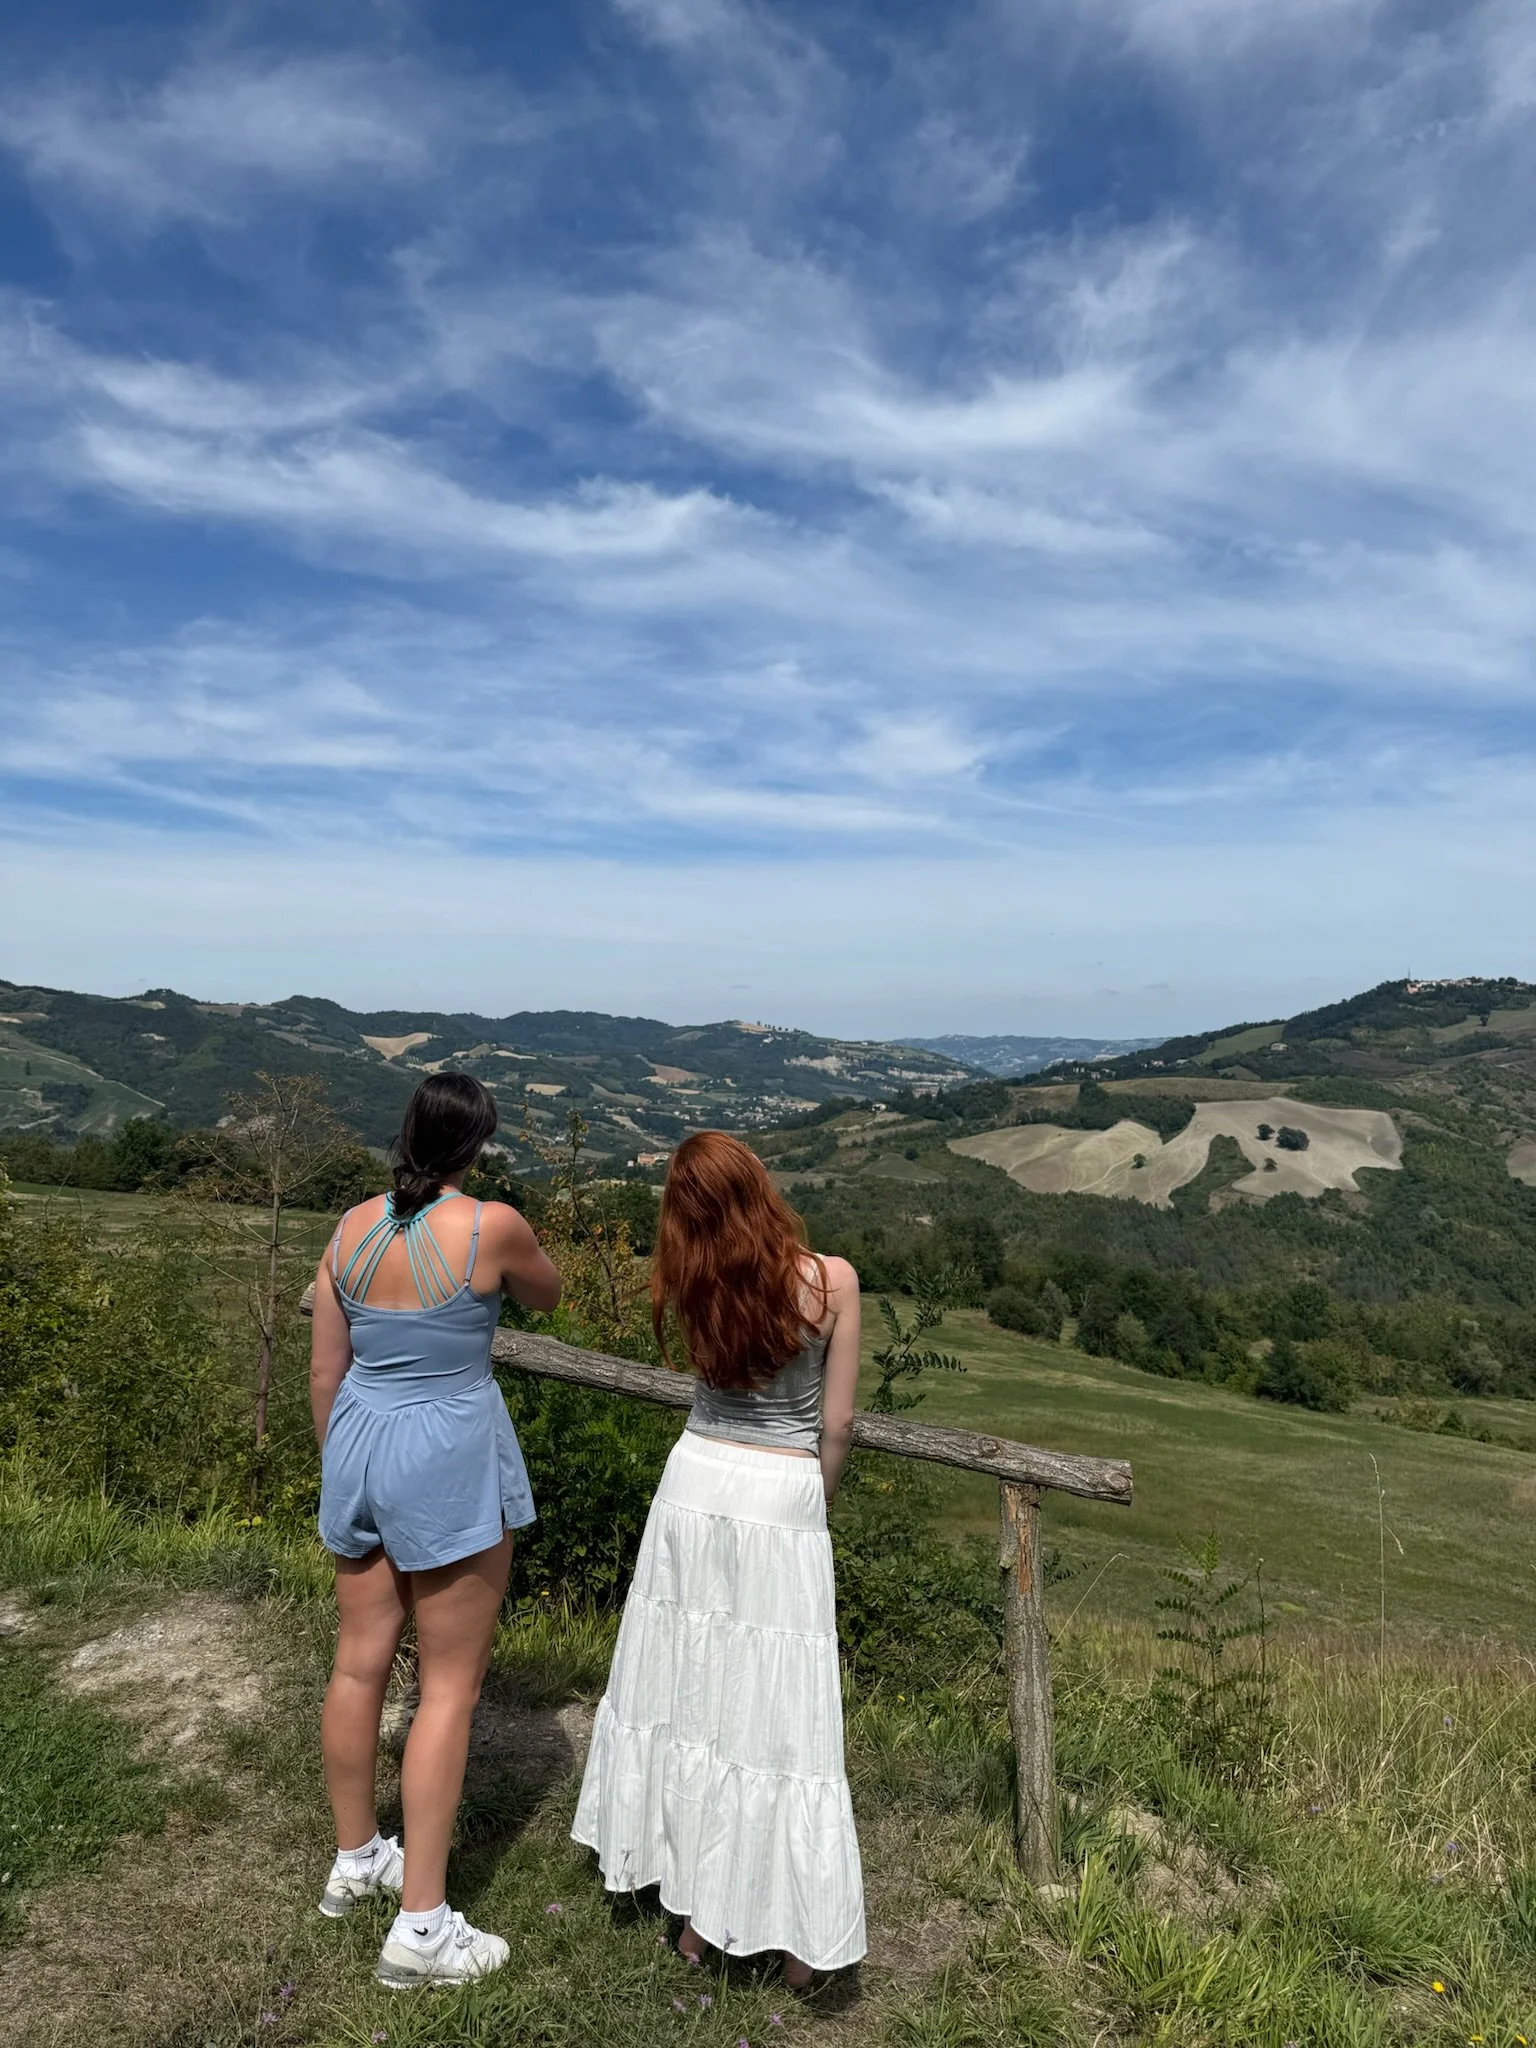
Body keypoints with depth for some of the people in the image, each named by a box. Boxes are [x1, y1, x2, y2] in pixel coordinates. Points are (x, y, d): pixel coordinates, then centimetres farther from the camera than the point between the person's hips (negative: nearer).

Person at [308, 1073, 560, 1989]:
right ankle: (421, 1926, 16)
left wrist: (341, 1464, 19)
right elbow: (547, 1296, 4)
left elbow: (324, 1371, 5)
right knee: (450, 1685, 7)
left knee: (360, 1663, 20)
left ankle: (356, 1859, 40)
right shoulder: (492, 1226, -18)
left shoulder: (353, 1227, -2)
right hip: (450, 1461, -6)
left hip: (360, 1444, 6)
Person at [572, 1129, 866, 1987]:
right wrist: (815, 1501, 8)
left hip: (697, 1484, 3)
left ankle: (698, 1907, 32)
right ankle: (796, 1930, 22)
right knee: (777, 1710, 8)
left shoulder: (691, 1288, -5)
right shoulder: (832, 1280, -14)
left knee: (686, 1685, 16)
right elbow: (837, 1424, -6)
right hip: (785, 1501, -3)